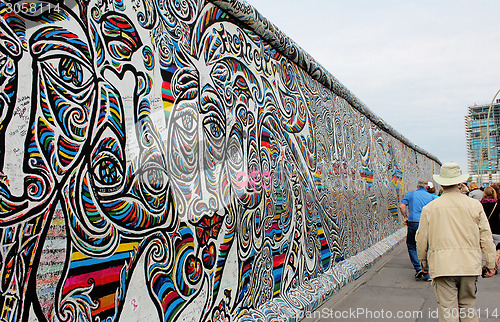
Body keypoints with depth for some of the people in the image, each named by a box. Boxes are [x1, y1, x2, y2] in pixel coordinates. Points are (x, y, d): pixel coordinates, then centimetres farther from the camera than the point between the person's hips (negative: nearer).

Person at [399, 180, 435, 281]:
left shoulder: (410, 194, 7)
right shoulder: (431, 197, 10)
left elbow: (402, 206, -4)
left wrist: (406, 217, 6)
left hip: (413, 223, -1)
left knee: (411, 246, 14)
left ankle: (418, 268, 1)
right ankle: (427, 274, 10)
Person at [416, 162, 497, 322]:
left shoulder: (429, 208, -4)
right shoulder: (474, 205, -1)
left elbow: (422, 239, 2)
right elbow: (486, 236, 3)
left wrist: (423, 261, 17)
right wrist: (491, 263, 13)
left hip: (442, 265, -2)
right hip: (469, 265, 2)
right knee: (467, 308, 17)